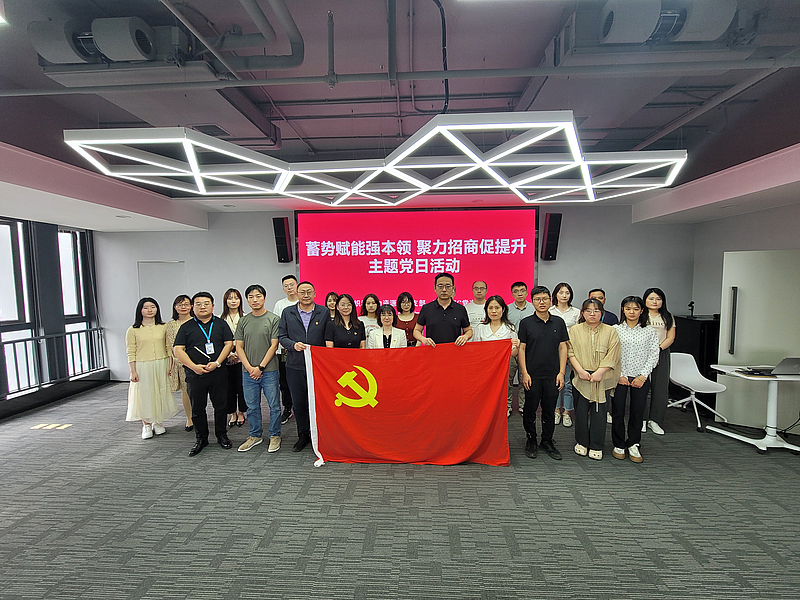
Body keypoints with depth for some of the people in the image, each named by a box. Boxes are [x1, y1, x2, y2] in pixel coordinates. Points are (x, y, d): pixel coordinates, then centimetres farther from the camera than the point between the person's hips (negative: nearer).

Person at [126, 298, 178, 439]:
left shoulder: (164, 327, 3)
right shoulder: (133, 330, -2)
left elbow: (169, 348, 5)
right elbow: (131, 353, -2)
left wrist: (170, 365, -1)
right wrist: (133, 372, -6)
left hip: (161, 366, 2)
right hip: (142, 367, -1)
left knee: (161, 393, 9)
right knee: (144, 394, 5)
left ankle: (158, 422, 25)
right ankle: (146, 425, 20)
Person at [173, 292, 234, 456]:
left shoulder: (221, 324, 8)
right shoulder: (186, 327, 6)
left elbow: (229, 344, 1)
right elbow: (178, 350, 0)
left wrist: (217, 363, -12)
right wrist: (194, 366, -12)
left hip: (218, 373, 0)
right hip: (195, 374, 0)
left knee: (221, 406, 6)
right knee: (197, 408, 8)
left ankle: (222, 436, 23)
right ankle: (201, 438, 24)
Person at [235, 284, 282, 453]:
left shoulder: (273, 319, -4)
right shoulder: (243, 321, 9)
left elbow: (274, 346, -7)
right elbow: (239, 346, 7)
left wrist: (261, 367, -10)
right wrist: (249, 367, -5)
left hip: (269, 371, -3)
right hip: (248, 371, 4)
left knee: (274, 405, 4)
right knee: (252, 406, 13)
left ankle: (275, 436, 19)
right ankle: (255, 435, 29)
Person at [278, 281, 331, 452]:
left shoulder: (324, 312, 2)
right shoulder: (287, 312, 6)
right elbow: (281, 336, 5)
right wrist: (293, 345, -14)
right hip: (295, 366, 2)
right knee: (299, 403, 11)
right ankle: (303, 436, 28)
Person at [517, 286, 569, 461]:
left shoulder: (558, 322, 5)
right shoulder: (526, 323, -2)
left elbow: (563, 348, 6)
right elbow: (521, 349, -2)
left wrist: (561, 372, 0)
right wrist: (524, 373, -8)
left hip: (552, 375, 2)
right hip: (532, 375, -2)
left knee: (550, 410, 11)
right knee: (530, 409, 7)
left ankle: (547, 441, 27)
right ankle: (531, 441, 23)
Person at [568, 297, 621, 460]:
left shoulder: (610, 331, 5)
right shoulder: (575, 330, 7)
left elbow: (612, 356, -3)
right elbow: (570, 352, 0)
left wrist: (599, 372, -13)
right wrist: (580, 370, -12)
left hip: (603, 378, 0)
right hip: (581, 378, 1)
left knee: (599, 411, 3)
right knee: (581, 410, 5)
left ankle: (596, 447, 16)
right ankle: (581, 443, 22)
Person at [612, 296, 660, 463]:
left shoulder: (650, 332, 5)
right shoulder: (615, 330, 1)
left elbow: (653, 356, 1)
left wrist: (643, 376, -8)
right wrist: (619, 375, -8)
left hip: (641, 378, 1)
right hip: (619, 377, -1)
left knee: (638, 411, 6)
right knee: (618, 411, 4)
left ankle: (633, 445, 22)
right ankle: (619, 445, 19)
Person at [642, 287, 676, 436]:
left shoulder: (668, 317, 12)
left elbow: (670, 337, 7)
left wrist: (659, 348, -9)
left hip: (661, 355, 3)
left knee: (661, 388, 3)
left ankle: (654, 420, 14)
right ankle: (642, 419, 9)